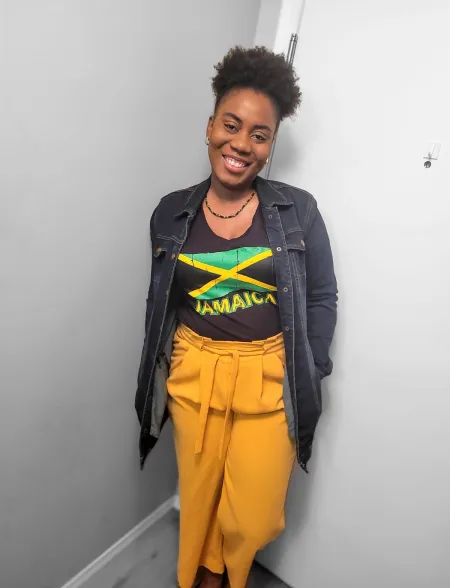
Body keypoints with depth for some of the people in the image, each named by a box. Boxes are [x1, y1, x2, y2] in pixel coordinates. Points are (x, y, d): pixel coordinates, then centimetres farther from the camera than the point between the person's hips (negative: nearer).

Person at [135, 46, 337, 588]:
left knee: (252, 517, 11)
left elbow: (322, 299, 0)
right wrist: (158, 380, 9)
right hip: (195, 374, 2)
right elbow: (160, 304, 7)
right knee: (199, 496, 18)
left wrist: (309, 378, -2)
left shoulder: (298, 210, -6)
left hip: (271, 379, -1)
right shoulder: (171, 213, -1)